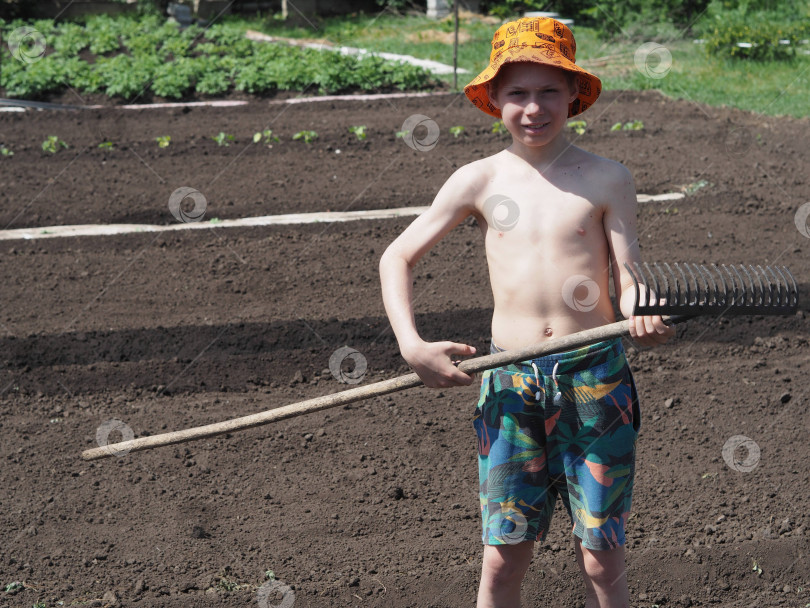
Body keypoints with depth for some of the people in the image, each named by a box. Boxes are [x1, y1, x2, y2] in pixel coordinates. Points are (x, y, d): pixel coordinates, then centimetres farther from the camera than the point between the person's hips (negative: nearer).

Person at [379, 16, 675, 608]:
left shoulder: (607, 180, 1)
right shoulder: (480, 180, 4)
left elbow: (629, 278, -3)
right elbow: (397, 257, 9)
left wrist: (643, 315, -26)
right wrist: (412, 346, -4)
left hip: (595, 376, -1)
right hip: (511, 381, 1)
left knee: (601, 560, 5)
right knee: (503, 559, 3)